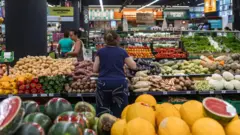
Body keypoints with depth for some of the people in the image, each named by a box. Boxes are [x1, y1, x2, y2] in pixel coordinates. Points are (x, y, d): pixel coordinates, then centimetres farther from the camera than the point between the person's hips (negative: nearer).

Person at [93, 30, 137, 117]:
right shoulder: (122, 52, 4)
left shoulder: (100, 52, 5)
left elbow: (95, 69, 6)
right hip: (119, 83, 0)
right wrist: (130, 58, 30)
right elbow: (133, 66, 12)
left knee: (102, 112, 8)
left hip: (103, 83, 1)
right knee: (119, 113, 6)